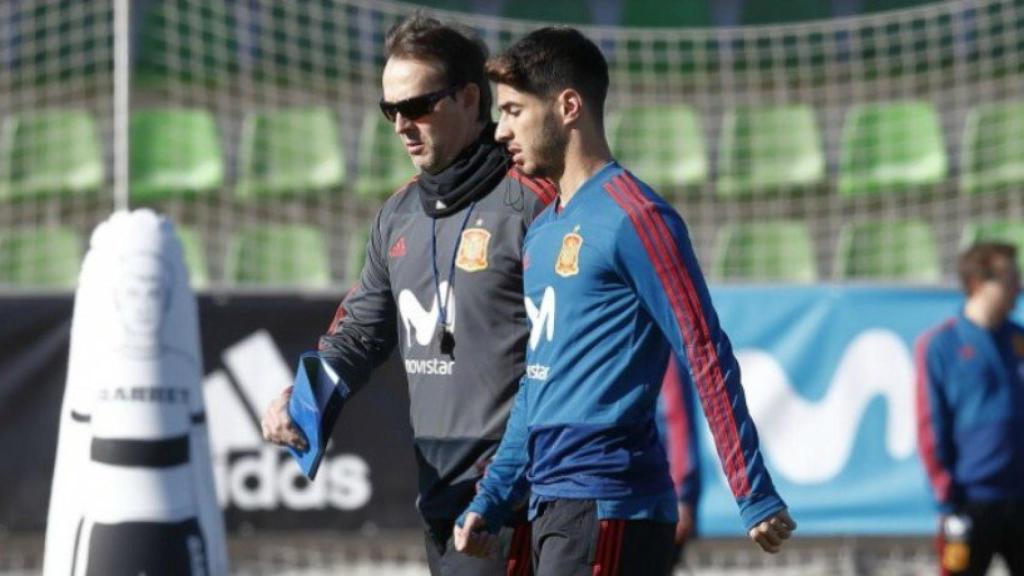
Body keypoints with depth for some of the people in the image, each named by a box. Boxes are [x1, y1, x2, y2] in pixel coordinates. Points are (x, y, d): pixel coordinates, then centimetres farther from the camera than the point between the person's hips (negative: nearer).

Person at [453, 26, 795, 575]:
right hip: (553, 508, 9)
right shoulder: (541, 232, 19)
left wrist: (756, 499, -18)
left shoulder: (632, 218, -9)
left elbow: (707, 359, -14)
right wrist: (490, 502, 20)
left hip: (607, 509, -9)